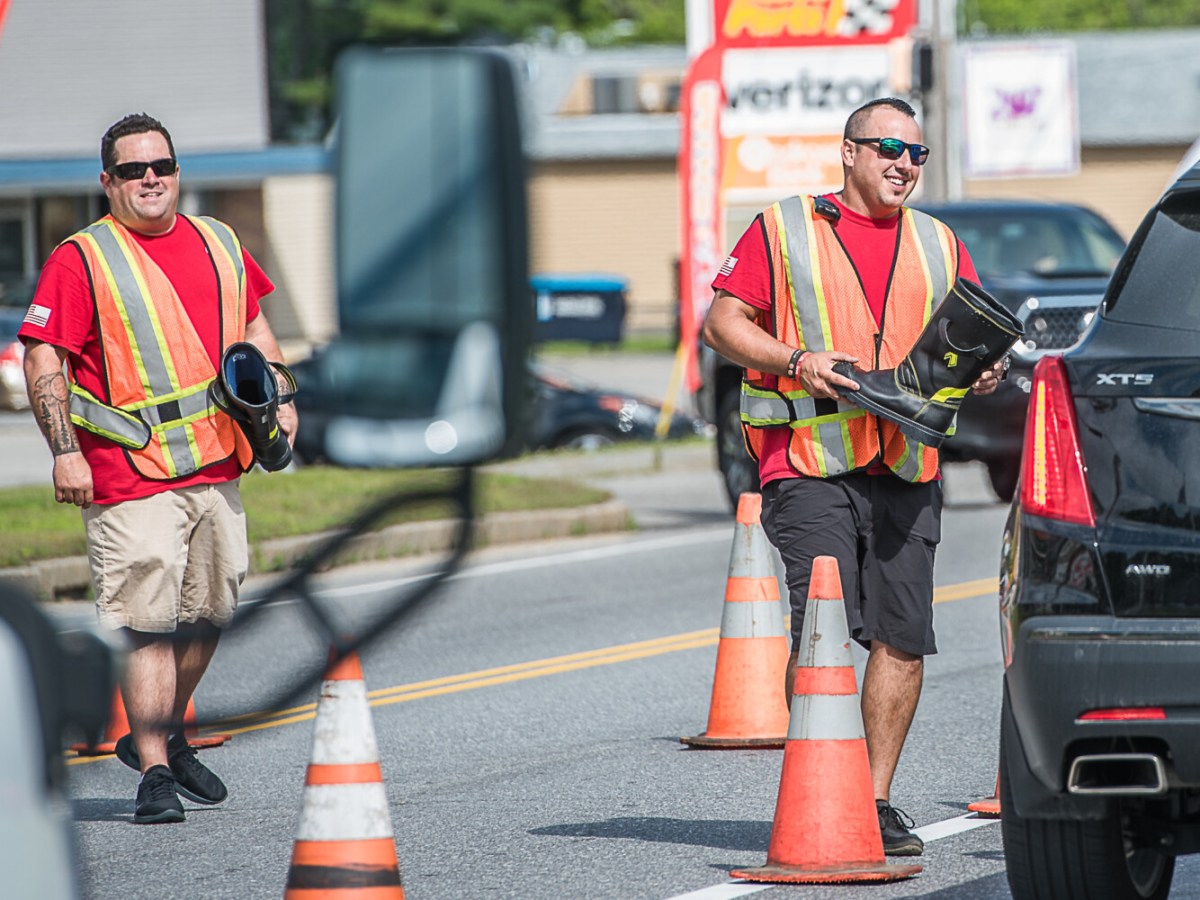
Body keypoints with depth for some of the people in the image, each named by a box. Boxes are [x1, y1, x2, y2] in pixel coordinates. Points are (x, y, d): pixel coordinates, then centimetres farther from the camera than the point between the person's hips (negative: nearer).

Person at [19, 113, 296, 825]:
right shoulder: (81, 259, -5)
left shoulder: (220, 244, 13)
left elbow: (254, 325, 26)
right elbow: (44, 359, -9)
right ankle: (154, 774, -8)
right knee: (146, 623, -10)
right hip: (130, 474, -6)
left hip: (217, 466, 6)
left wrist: (279, 400, 14)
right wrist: (65, 450, -17)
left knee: (208, 612, 13)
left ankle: (166, 735, 33)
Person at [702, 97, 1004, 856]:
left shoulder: (940, 246, 17)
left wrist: (986, 368, -5)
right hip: (810, 465, -4)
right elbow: (722, 323, 2)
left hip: (907, 469, 4)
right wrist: (796, 360, -13)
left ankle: (877, 799, 12)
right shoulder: (782, 231, 5)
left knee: (903, 637, 2)